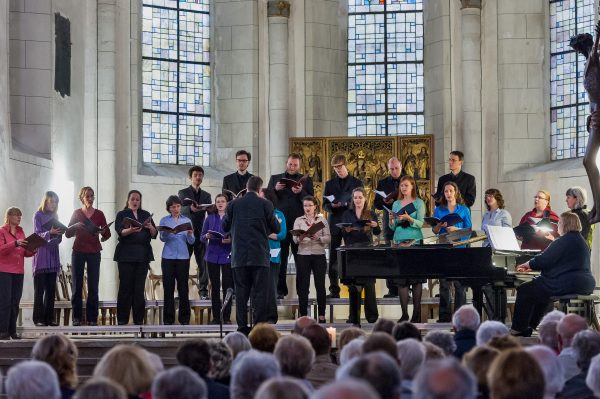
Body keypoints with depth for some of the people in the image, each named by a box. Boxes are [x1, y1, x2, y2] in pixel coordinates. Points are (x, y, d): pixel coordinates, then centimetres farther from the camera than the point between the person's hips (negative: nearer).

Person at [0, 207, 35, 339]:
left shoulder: (21, 232, 15)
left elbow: (25, 252, 17)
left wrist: (32, 251, -4)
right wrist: (15, 244, -26)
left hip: (19, 271, 6)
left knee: (15, 302, 5)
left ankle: (12, 331, 9)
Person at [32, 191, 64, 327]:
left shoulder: (54, 216, 16)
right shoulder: (38, 215, 0)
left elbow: (58, 239, 14)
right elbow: (37, 234, -9)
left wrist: (60, 233, -9)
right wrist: (50, 233, -27)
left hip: (52, 256, 5)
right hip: (41, 256, -5)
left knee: (51, 289, 3)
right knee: (40, 289, -5)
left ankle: (49, 318, 5)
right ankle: (38, 319, -5)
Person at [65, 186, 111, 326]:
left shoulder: (99, 214, 9)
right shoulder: (76, 213, 9)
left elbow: (108, 233, 5)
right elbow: (67, 234, 7)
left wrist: (102, 232, -17)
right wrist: (75, 226, -13)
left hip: (94, 252, 0)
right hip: (78, 251, 0)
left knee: (93, 286, -5)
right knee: (77, 285, -3)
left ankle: (92, 318, -2)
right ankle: (77, 317, 2)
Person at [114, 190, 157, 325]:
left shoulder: (146, 215, 16)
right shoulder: (121, 215, 7)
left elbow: (154, 235, 10)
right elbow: (120, 232, -9)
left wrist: (150, 227, -12)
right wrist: (131, 230, -29)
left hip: (143, 254, 3)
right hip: (126, 254, -3)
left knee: (139, 288, 0)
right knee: (125, 287, -4)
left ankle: (139, 319, 3)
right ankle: (122, 318, -1)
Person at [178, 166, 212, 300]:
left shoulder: (206, 195, 18)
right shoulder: (183, 193, 7)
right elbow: (180, 209, -8)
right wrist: (191, 209, -29)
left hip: (201, 232, 2)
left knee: (203, 263, -2)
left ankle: (203, 291, 1)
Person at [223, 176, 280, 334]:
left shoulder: (233, 205, 1)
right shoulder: (265, 205, -4)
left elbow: (225, 227, 10)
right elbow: (276, 229, 1)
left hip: (239, 255, 2)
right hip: (260, 255, -2)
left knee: (241, 292, 6)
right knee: (260, 292, 2)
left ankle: (242, 326, 5)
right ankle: (260, 325, -1)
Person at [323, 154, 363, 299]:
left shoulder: (357, 183, 8)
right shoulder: (329, 183, 13)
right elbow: (325, 204, 10)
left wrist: (345, 204, -13)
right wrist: (331, 206, -13)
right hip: (334, 223, 2)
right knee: (333, 257, -1)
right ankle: (334, 289, 2)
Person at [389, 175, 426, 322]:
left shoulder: (419, 203, 3)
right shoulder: (396, 204, 14)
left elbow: (420, 223, -7)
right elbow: (393, 227, 13)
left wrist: (409, 218, -24)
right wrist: (391, 220, -8)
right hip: (399, 242, 4)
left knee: (416, 278, -5)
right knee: (401, 278, -1)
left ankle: (416, 314, -2)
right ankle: (404, 313, 2)